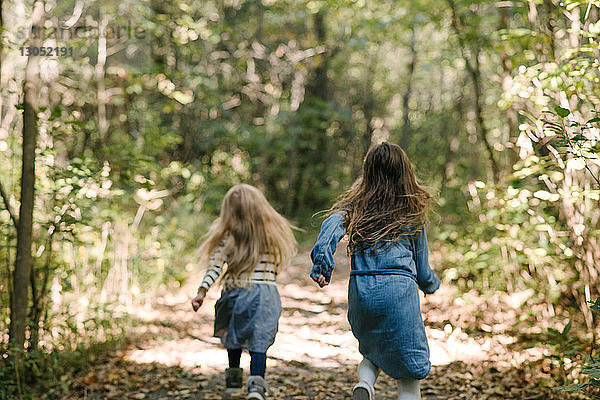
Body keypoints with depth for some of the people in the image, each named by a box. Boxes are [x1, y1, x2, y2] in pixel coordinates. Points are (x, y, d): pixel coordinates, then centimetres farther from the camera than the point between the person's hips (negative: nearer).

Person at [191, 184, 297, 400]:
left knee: (234, 335, 21)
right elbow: (278, 263, 11)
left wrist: (202, 291, -12)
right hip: (267, 292, 0)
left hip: (236, 291, 0)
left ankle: (233, 378, 30)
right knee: (259, 341, 1)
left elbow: (215, 266, -10)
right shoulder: (274, 231, 5)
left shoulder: (228, 236, -3)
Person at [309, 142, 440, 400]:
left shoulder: (354, 206, 11)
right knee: (408, 374, 6)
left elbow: (333, 224, -12)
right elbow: (422, 270, 15)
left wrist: (322, 262, -22)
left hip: (360, 290, 3)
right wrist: (432, 284, 36)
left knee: (373, 350, 27)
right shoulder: (412, 213, 9)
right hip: (399, 289, -2)